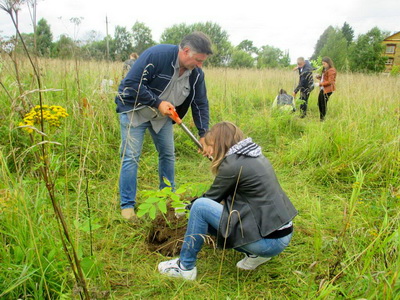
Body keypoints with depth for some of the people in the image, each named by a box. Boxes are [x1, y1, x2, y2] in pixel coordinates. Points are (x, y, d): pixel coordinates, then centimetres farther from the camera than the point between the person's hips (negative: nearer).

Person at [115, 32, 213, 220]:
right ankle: (127, 205, 6)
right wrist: (157, 102, -30)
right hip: (135, 110, -6)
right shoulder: (156, 55, -27)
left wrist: (203, 135, -9)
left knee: (168, 155, 8)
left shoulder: (196, 74, -8)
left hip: (163, 115, 6)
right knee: (131, 157, -7)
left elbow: (201, 104, -2)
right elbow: (131, 84, -27)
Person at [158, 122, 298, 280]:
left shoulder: (232, 163, -16)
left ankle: (185, 267, 5)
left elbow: (211, 197, -3)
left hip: (270, 241, -9)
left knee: (200, 207, -9)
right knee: (207, 221, 16)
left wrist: (187, 207, 16)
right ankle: (255, 254, 13)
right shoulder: (255, 156, 11)